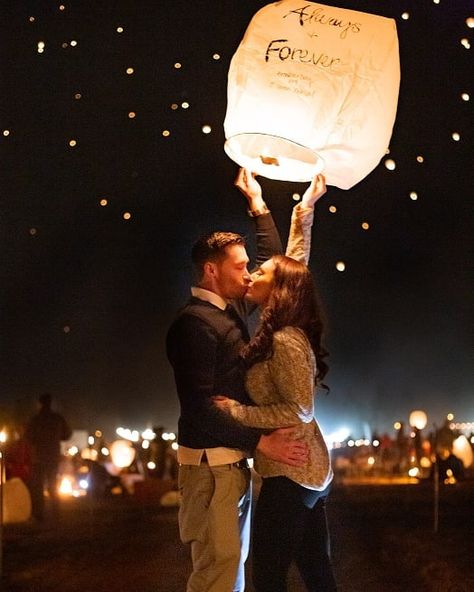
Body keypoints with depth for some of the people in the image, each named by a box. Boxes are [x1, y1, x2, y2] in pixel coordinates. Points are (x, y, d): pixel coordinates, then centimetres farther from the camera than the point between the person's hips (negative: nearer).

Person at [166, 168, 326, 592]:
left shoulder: (231, 311, 13)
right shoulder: (195, 322, -15)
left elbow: (274, 262, 28)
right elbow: (198, 405, -23)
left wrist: (258, 203, 23)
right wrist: (260, 442, -24)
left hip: (235, 461, 10)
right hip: (211, 464, -10)